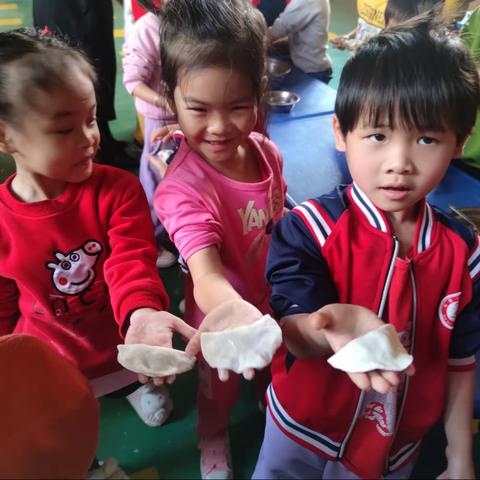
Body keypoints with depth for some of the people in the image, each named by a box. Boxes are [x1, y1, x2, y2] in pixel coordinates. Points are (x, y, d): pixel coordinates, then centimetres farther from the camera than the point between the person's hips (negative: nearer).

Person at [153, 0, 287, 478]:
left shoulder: (266, 152, -17)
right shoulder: (183, 189, -37)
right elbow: (207, 280, -49)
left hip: (272, 300, 5)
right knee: (219, 386, 26)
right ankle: (213, 438, 61)